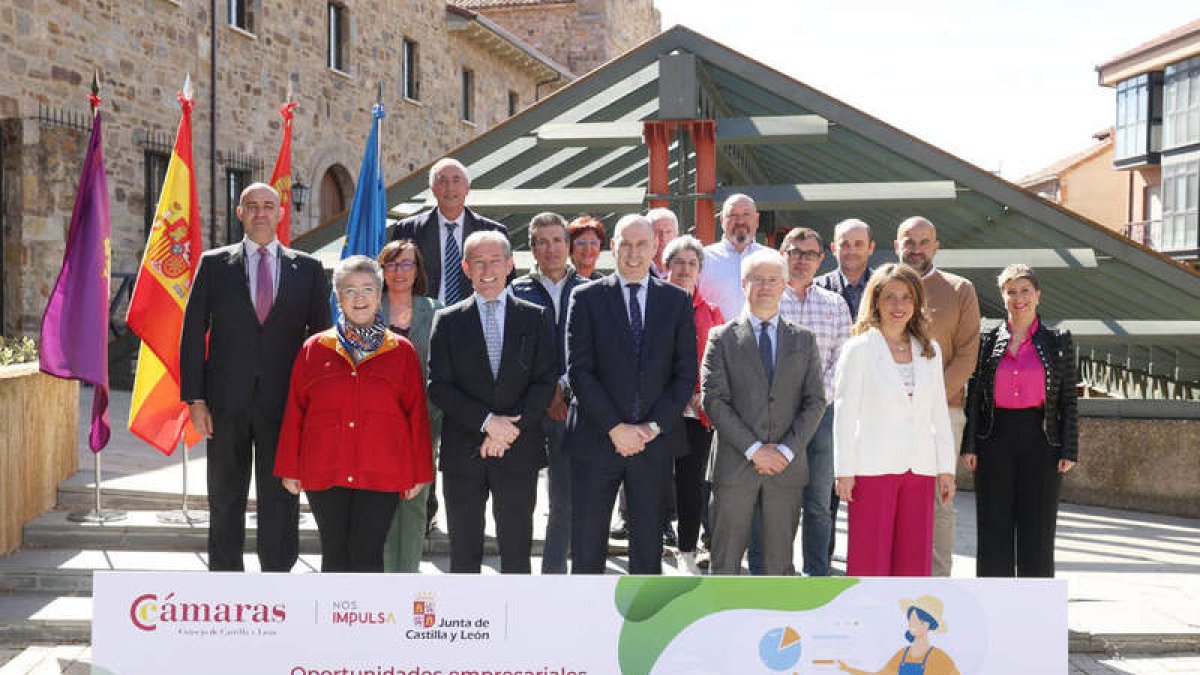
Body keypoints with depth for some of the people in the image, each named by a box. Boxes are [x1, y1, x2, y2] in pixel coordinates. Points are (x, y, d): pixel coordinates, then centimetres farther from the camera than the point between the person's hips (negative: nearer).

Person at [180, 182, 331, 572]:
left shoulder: (307, 269, 7)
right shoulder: (214, 264, 6)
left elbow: (322, 335, 8)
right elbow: (193, 332, 4)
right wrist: (195, 398, -4)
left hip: (284, 403, 0)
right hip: (227, 402, 0)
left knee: (280, 496, 5)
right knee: (225, 497, 8)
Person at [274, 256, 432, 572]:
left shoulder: (402, 351, 5)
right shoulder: (314, 349, 7)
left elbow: (417, 414, 5)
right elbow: (294, 412, 9)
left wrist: (420, 472, 2)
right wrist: (290, 469, 7)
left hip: (381, 475, -1)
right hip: (324, 473, 1)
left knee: (367, 555, -3)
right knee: (334, 554, 8)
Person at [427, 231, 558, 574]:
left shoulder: (535, 318, 6)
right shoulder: (448, 321, 4)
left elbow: (546, 381, 0)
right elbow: (439, 387, -3)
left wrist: (511, 427, -12)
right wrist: (486, 421, -14)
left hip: (519, 452, 0)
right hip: (463, 453, 0)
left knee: (516, 550, 7)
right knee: (464, 552, 7)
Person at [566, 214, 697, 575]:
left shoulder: (677, 300, 6)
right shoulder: (587, 298, 1)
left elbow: (686, 373, 3)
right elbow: (579, 370, -5)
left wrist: (653, 427, -8)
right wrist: (615, 428, -12)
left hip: (655, 442, 1)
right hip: (596, 441, -1)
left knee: (648, 546, 9)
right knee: (587, 545, 6)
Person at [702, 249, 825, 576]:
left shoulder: (803, 340, 11)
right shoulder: (722, 338, 3)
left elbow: (815, 401, 5)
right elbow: (714, 400, -5)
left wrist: (787, 450, -8)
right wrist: (753, 449, -12)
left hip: (787, 467, 2)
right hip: (735, 466, -2)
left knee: (780, 563, 7)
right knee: (725, 563, 3)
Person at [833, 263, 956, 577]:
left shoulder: (929, 351, 12)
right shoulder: (859, 349, -1)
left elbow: (939, 413, 14)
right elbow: (845, 413, -3)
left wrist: (946, 468, 10)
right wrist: (845, 471, -7)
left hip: (919, 468, 4)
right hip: (873, 468, -4)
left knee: (914, 560, 7)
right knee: (869, 560, -1)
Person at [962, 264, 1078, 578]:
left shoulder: (1059, 341, 4)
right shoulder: (988, 340, 5)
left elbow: (1068, 399, 4)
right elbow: (974, 396, 6)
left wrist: (1069, 450, -2)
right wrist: (969, 445, 0)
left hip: (1039, 440, -1)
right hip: (995, 440, 1)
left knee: (1037, 529, 4)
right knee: (994, 531, 4)